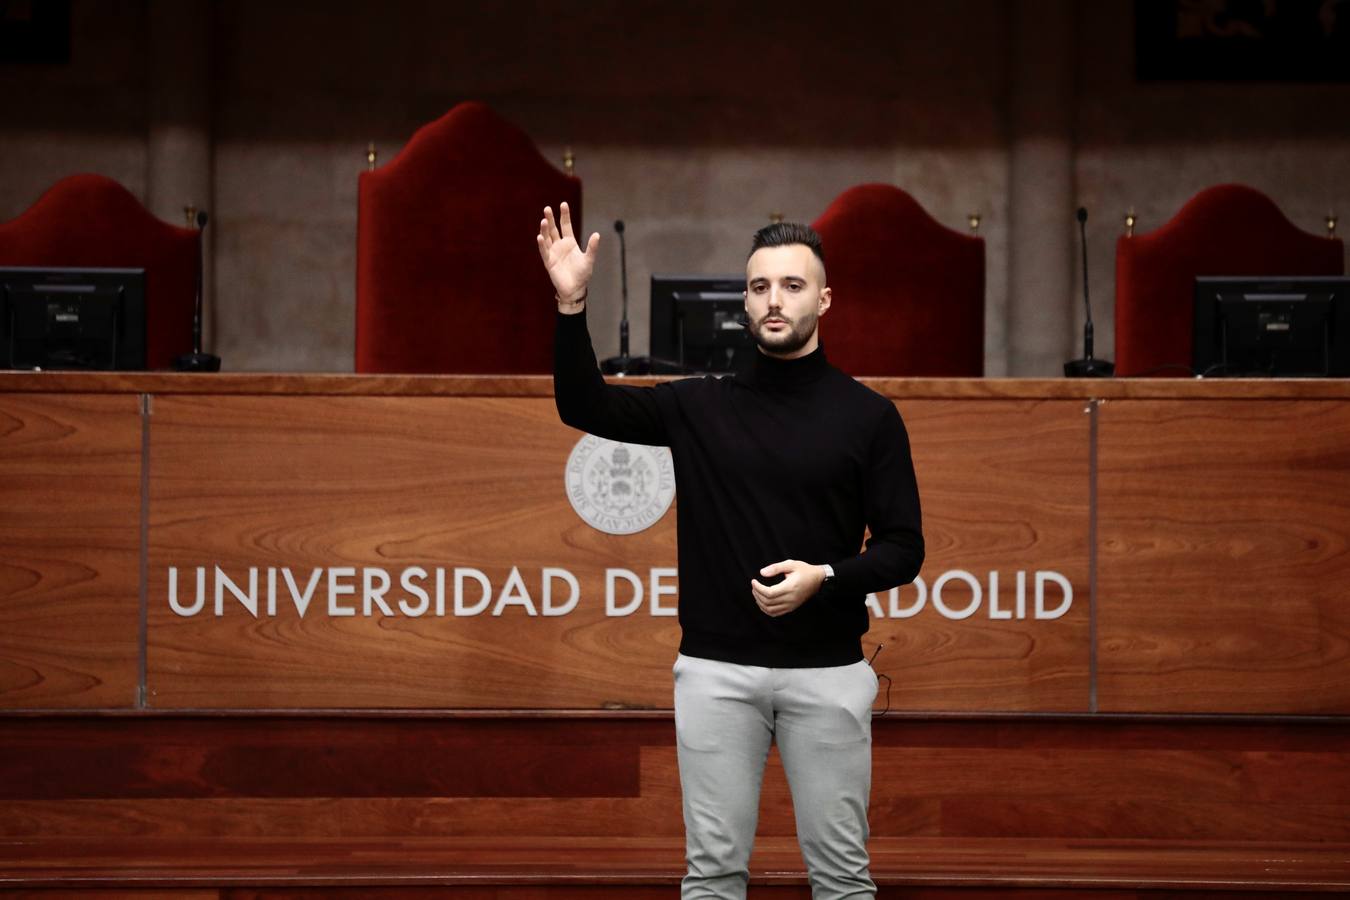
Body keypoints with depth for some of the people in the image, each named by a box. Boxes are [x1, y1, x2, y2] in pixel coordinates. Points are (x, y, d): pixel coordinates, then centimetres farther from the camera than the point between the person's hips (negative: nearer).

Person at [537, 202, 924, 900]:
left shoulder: (867, 415, 0)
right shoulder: (701, 406, 5)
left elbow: (903, 549, -1)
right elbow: (585, 407, 4)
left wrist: (824, 579, -20)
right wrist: (571, 304, -10)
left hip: (826, 671, -1)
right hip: (716, 669, 1)